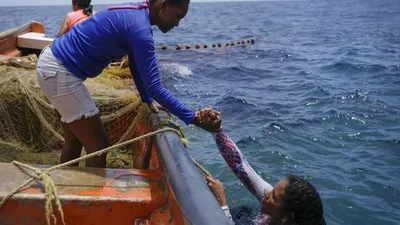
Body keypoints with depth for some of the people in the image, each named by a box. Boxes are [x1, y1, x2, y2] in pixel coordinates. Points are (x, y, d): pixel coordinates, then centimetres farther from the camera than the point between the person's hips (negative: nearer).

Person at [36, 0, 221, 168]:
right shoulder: (140, 27, -24)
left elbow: (135, 64, 16)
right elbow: (154, 86, -26)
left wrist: (148, 100, 13)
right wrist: (194, 118, -23)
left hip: (53, 63, 10)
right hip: (59, 72, -10)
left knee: (75, 141, 22)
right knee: (98, 145, -4)